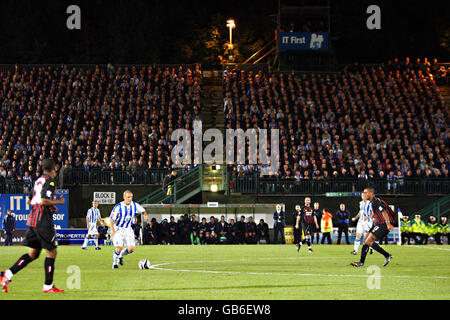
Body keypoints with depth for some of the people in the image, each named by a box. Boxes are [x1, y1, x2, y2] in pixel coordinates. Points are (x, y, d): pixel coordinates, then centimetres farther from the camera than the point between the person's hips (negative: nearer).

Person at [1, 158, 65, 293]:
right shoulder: (50, 181, -11)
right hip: (44, 221, -9)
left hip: (33, 220, 9)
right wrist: (58, 202, -7)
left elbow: (29, 201, 23)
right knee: (51, 252, 0)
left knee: (33, 253, 12)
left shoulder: (38, 180, 16)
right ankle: (48, 286, 1)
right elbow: (43, 201, -22)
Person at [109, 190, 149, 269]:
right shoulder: (118, 207, -17)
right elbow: (112, 219, -11)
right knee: (119, 248, -12)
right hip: (118, 229, -4)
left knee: (131, 249, -6)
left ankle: (121, 256, 25)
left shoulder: (135, 205, -5)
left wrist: (145, 215, -10)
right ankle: (115, 263, 14)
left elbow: (143, 211, 13)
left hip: (128, 229, 4)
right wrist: (112, 230, -21)